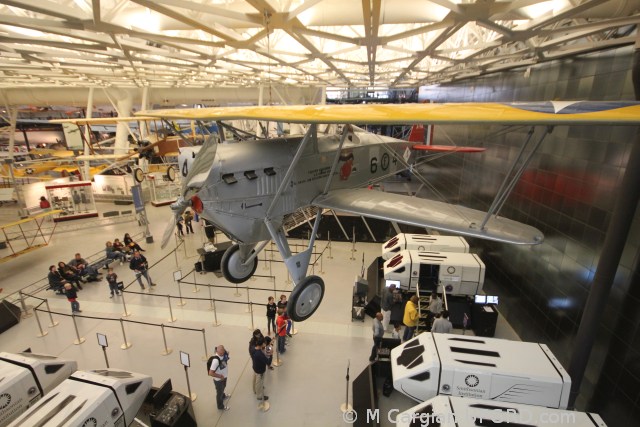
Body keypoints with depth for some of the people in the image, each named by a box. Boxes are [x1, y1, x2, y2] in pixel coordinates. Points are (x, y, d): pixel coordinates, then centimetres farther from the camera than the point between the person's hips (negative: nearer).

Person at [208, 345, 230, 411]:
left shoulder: (224, 353, -17)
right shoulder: (216, 360, -39)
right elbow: (211, 373, -35)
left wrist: (226, 355, -10)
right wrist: (220, 376, -25)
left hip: (224, 376, 7)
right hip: (218, 380, -7)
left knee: (223, 387, 34)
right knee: (219, 392, 20)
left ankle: (223, 396, 65)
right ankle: (220, 406, 45)